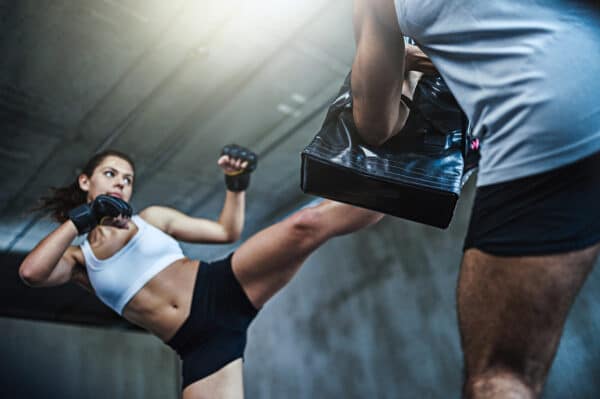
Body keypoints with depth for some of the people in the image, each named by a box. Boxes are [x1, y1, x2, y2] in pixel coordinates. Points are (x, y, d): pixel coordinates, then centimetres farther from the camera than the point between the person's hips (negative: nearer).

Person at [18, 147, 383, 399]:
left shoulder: (152, 217, 18)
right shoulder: (79, 259, 16)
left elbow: (227, 231, 20)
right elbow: (31, 272, -8)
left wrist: (237, 183, 6)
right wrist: (81, 217, -2)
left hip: (224, 288, 0)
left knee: (305, 225, -24)